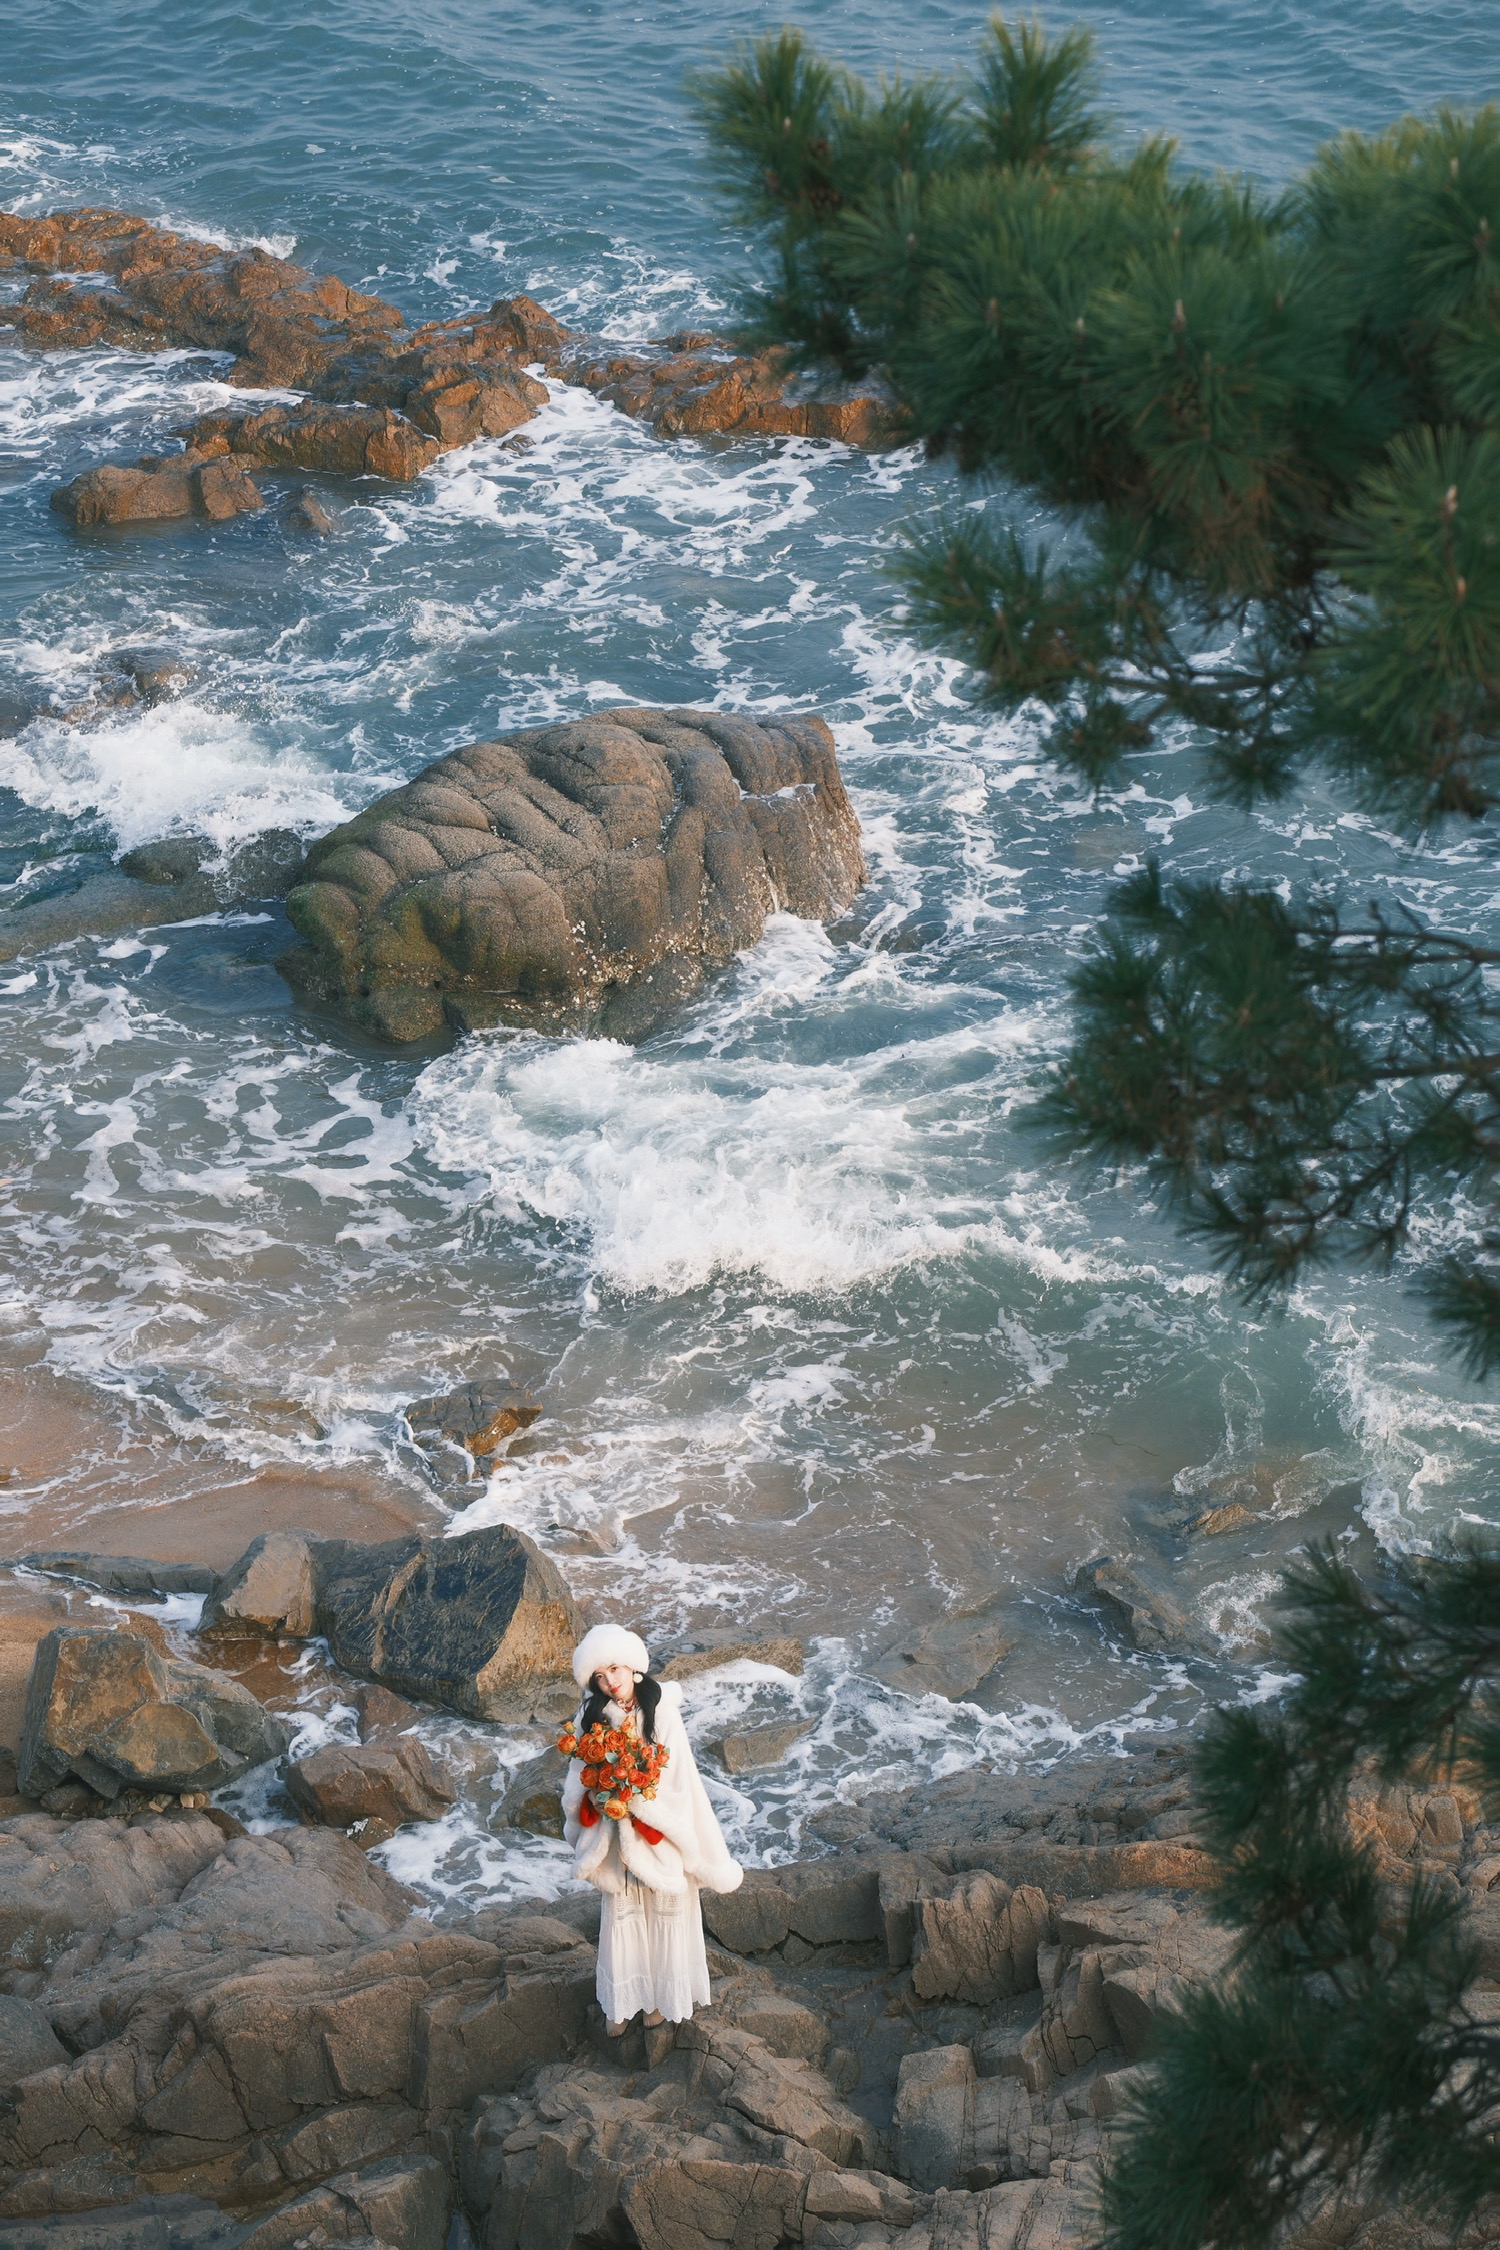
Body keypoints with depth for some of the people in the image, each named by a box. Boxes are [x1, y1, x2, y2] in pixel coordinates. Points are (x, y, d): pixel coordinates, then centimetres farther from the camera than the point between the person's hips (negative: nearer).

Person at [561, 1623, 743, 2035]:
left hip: (660, 1836, -2)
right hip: (616, 1838, 2)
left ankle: (664, 1996, 29)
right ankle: (622, 2001, 25)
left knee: (665, 1911, 11)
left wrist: (636, 1800, -23)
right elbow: (578, 1782, 0)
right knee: (620, 1913, 11)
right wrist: (595, 1797, -20)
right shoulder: (593, 1716, -6)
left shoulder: (662, 1711, -16)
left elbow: (678, 1781, -13)